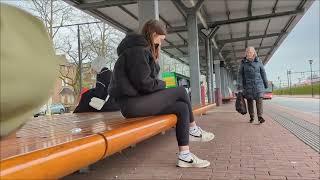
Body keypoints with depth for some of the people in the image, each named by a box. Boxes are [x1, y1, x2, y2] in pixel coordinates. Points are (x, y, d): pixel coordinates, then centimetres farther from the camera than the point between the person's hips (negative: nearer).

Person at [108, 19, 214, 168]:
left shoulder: (140, 49, 21)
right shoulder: (138, 50, -12)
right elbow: (143, 83, -19)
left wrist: (161, 85, 6)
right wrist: (163, 84, -2)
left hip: (137, 99, 10)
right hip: (132, 102, -10)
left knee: (182, 107, 1)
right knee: (181, 92, -10)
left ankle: (184, 156, 5)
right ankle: (193, 130, 10)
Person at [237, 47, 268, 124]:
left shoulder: (258, 62, 3)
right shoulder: (243, 63, 1)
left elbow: (263, 73, 9)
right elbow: (240, 74, -2)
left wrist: (266, 84, 11)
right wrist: (239, 86, -9)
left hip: (258, 84, 0)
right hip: (248, 85, 0)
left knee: (259, 100, -10)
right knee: (249, 101, 5)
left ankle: (260, 116, -7)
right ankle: (251, 117, 16)